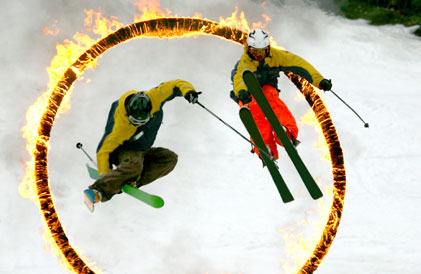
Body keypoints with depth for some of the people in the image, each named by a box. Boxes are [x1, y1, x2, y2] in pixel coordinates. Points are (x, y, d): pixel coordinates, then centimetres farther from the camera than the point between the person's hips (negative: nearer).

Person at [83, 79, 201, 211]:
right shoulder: (121, 127, -34)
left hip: (142, 151, 7)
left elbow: (176, 85, -14)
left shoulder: (154, 98, -25)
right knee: (134, 165, -39)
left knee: (170, 158, -15)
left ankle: (132, 181, -26)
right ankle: (98, 192, -50)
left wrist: (188, 91, -33)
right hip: (124, 151, -7)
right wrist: (105, 176, -31)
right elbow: (103, 150, -27)